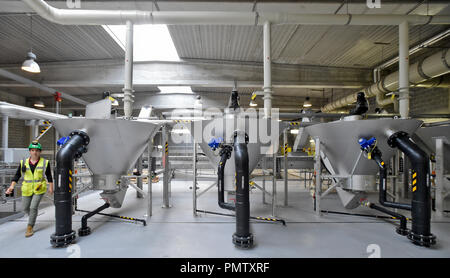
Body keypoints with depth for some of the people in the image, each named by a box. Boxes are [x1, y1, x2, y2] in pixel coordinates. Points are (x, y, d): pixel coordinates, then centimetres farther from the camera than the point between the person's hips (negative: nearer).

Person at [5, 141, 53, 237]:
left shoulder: (45, 162, -4)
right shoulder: (23, 163, 1)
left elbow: (49, 176, 2)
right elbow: (17, 175, 5)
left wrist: (51, 187, 3)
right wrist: (12, 186, -7)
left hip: (39, 189, -3)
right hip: (27, 190, 3)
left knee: (33, 207, -8)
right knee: (25, 208, 13)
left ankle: (30, 227, 6)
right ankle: (33, 216, 44)